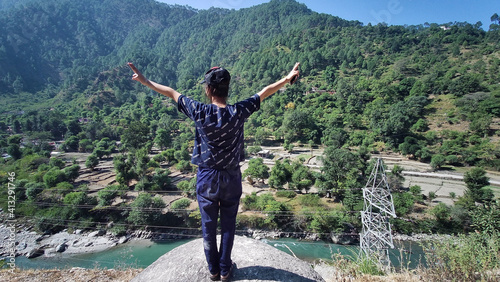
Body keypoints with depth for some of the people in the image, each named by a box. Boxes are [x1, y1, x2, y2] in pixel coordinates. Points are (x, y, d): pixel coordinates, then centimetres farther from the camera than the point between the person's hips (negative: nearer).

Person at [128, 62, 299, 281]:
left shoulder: (200, 112, -16)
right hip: (231, 178, 1)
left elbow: (171, 93, -2)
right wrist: (288, 78, 6)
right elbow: (265, 92, -5)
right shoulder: (238, 112, -15)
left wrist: (145, 81, 12)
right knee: (228, 225, 17)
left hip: (207, 178, 0)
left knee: (208, 226, 18)